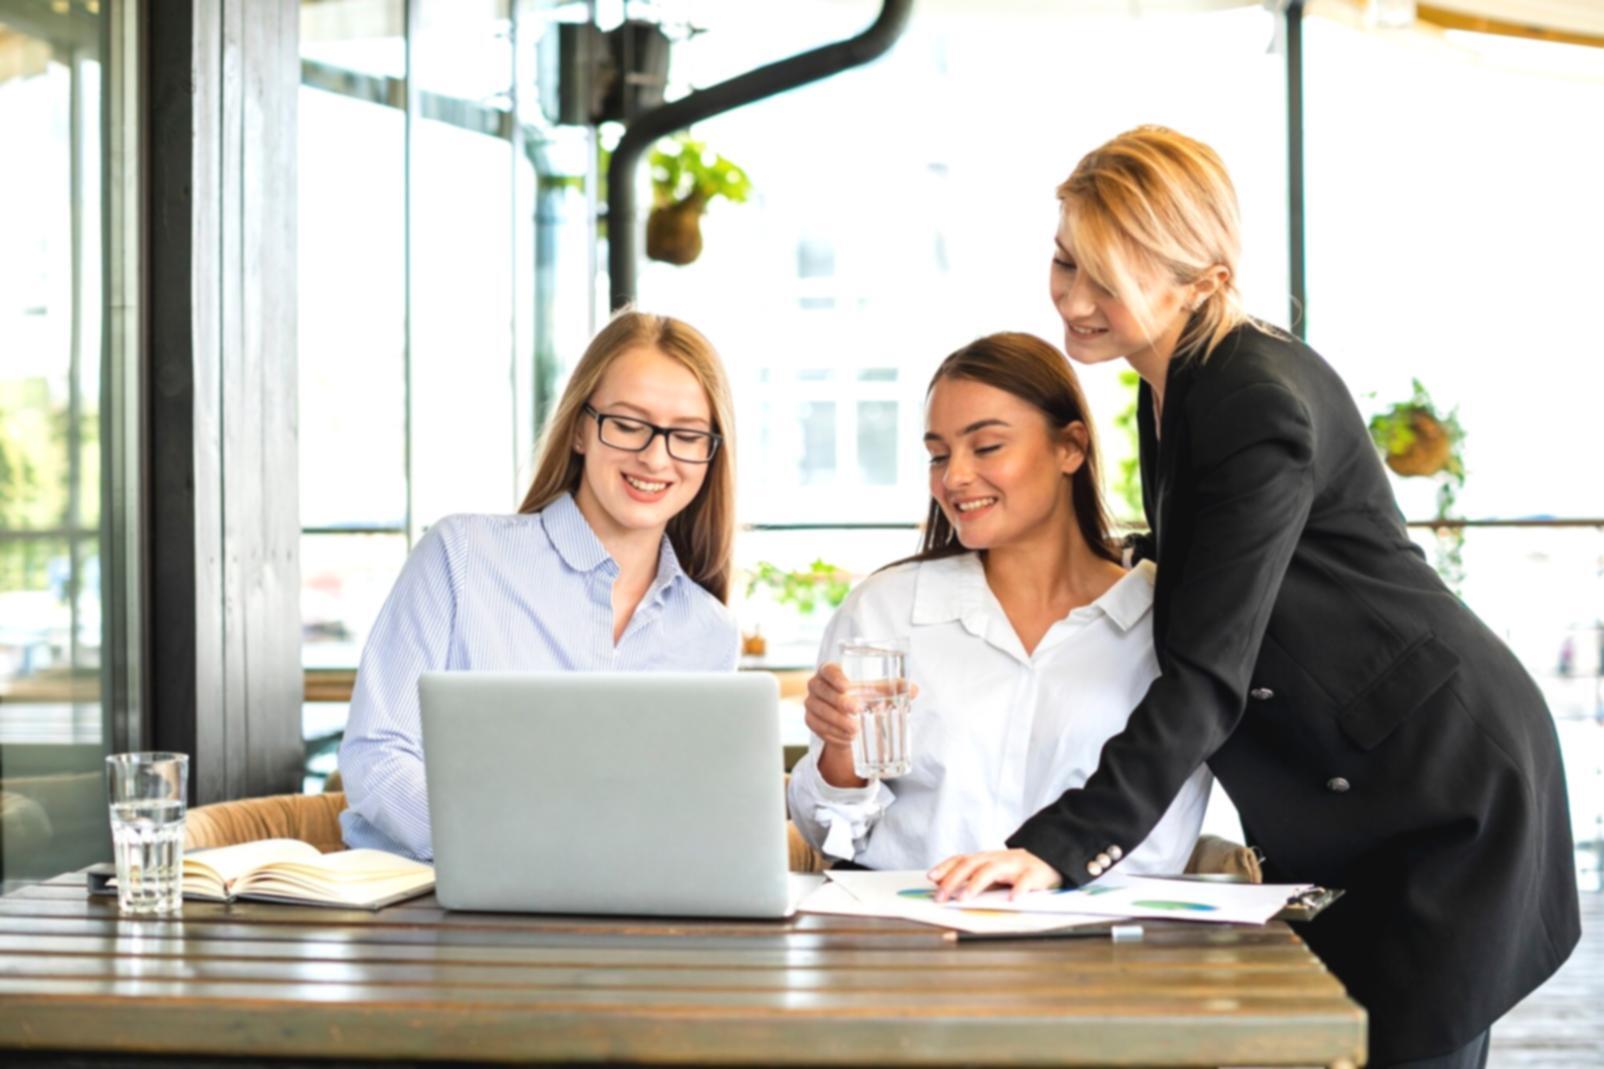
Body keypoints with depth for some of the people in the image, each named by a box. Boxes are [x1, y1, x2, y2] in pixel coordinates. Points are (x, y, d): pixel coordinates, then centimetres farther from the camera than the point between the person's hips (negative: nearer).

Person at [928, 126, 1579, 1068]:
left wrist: (1061, 844, -38)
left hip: (1445, 786, -9)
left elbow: (1210, 671, -30)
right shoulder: (1171, 390, 5)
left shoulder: (1265, 401, -24)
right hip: (1335, 793, 9)